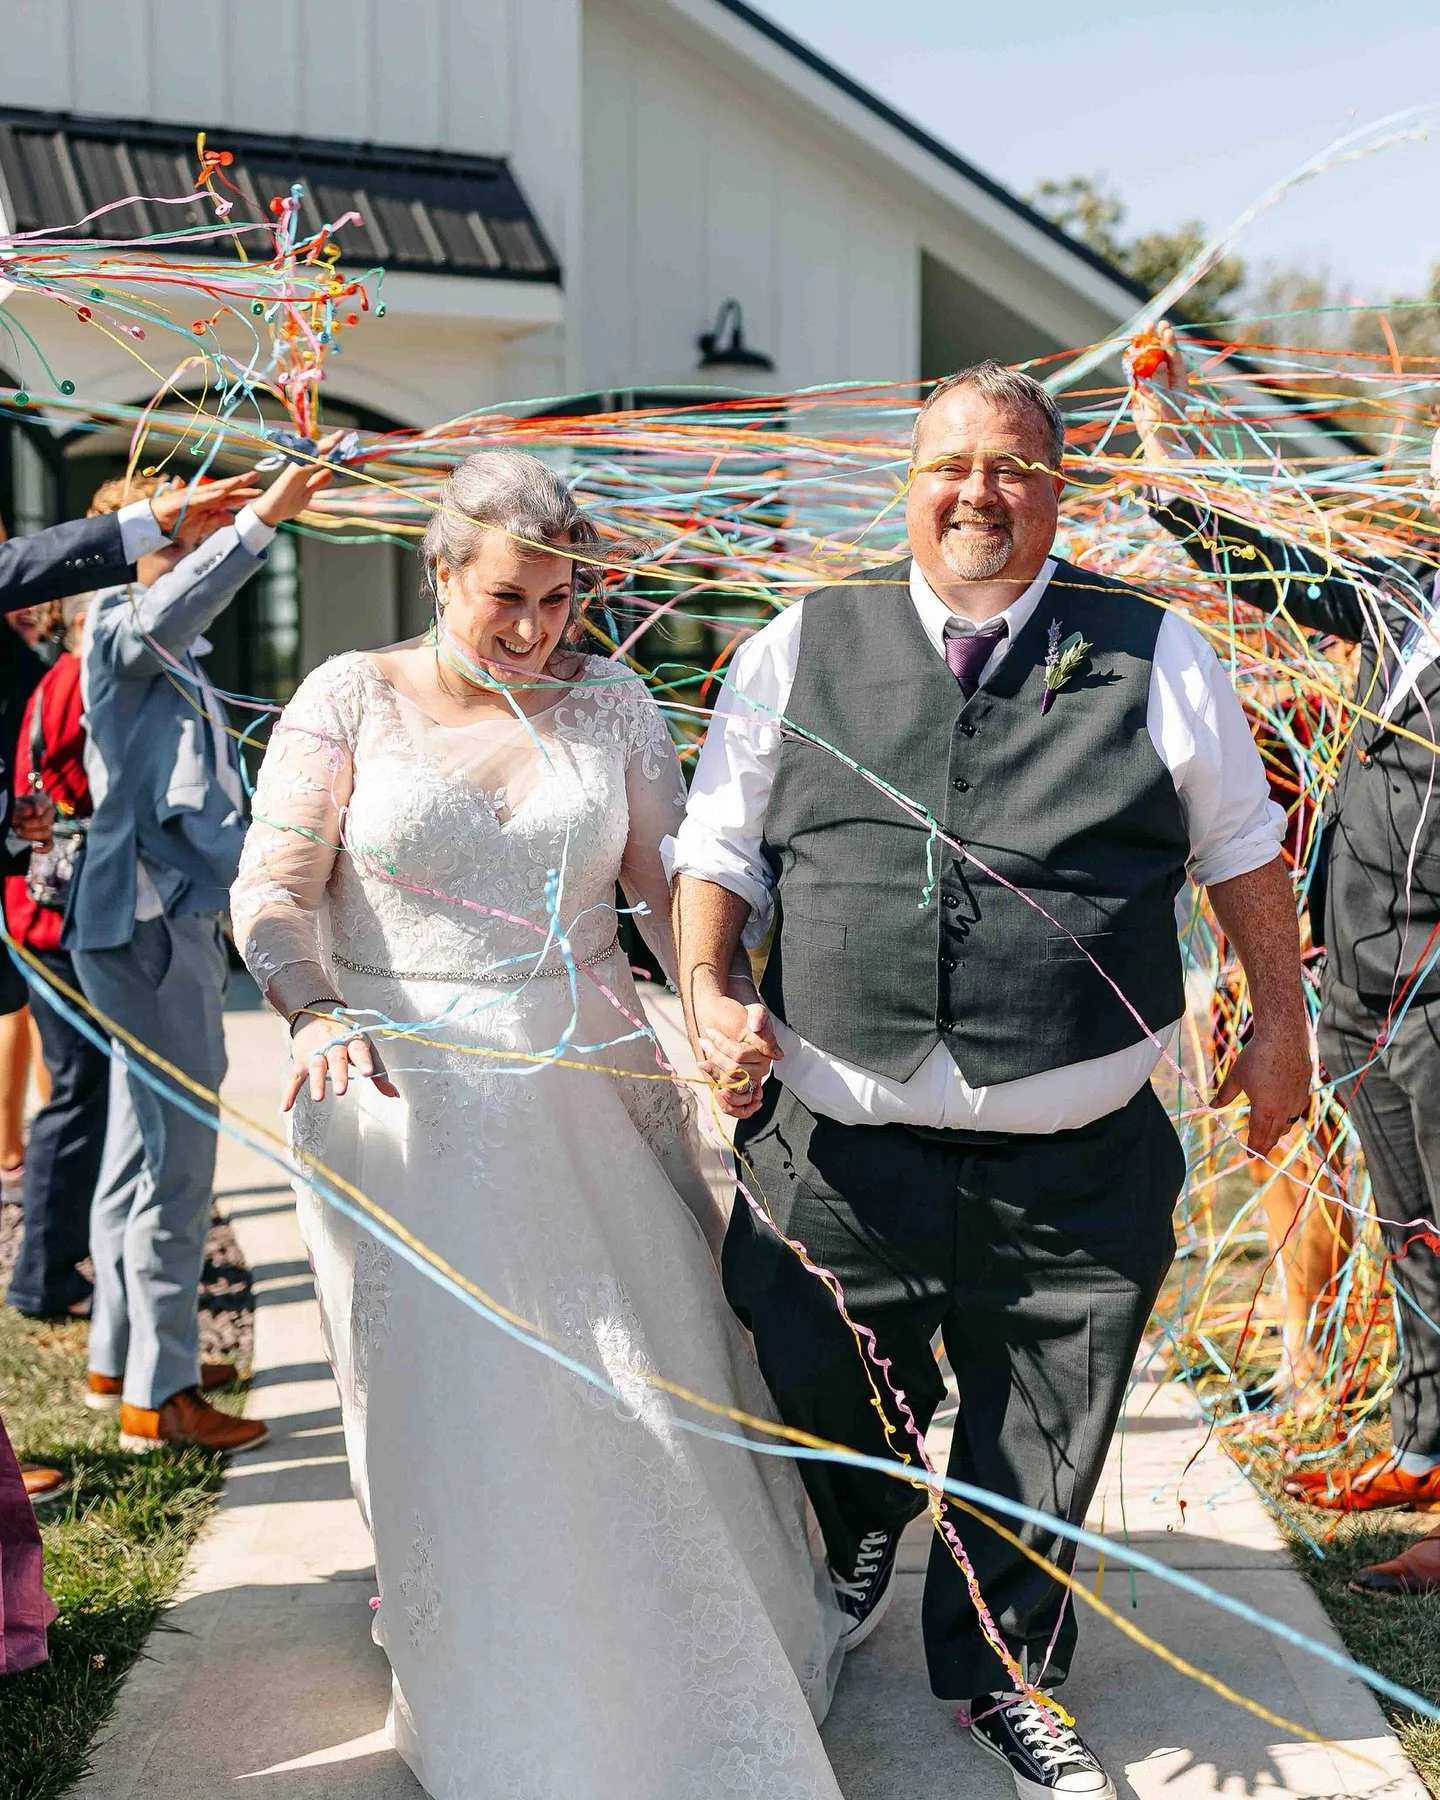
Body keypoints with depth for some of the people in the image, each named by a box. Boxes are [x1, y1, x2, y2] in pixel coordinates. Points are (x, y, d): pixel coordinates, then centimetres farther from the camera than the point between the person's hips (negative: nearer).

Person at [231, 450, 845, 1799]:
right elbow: (276, 882, -6)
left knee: (642, 1378, 4)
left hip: (585, 1096, 2)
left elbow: (670, 883, 5)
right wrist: (313, 1012, -25)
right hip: (402, 1099, -1)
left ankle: (688, 1664, 25)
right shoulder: (354, 697, 0)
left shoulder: (611, 704, 6)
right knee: (444, 1399, 7)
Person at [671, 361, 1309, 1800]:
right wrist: (707, 992, -5)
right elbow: (716, 852, 9)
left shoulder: (1155, 658, 3)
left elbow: (1243, 851, 13)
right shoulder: (796, 654, 4)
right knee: (829, 1411, 18)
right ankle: (860, 1541, 54)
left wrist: (1279, 1022, 14)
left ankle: (1000, 1676, 38)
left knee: (1037, 1461, 12)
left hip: (1076, 1168, 0)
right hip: (838, 1151, 1)